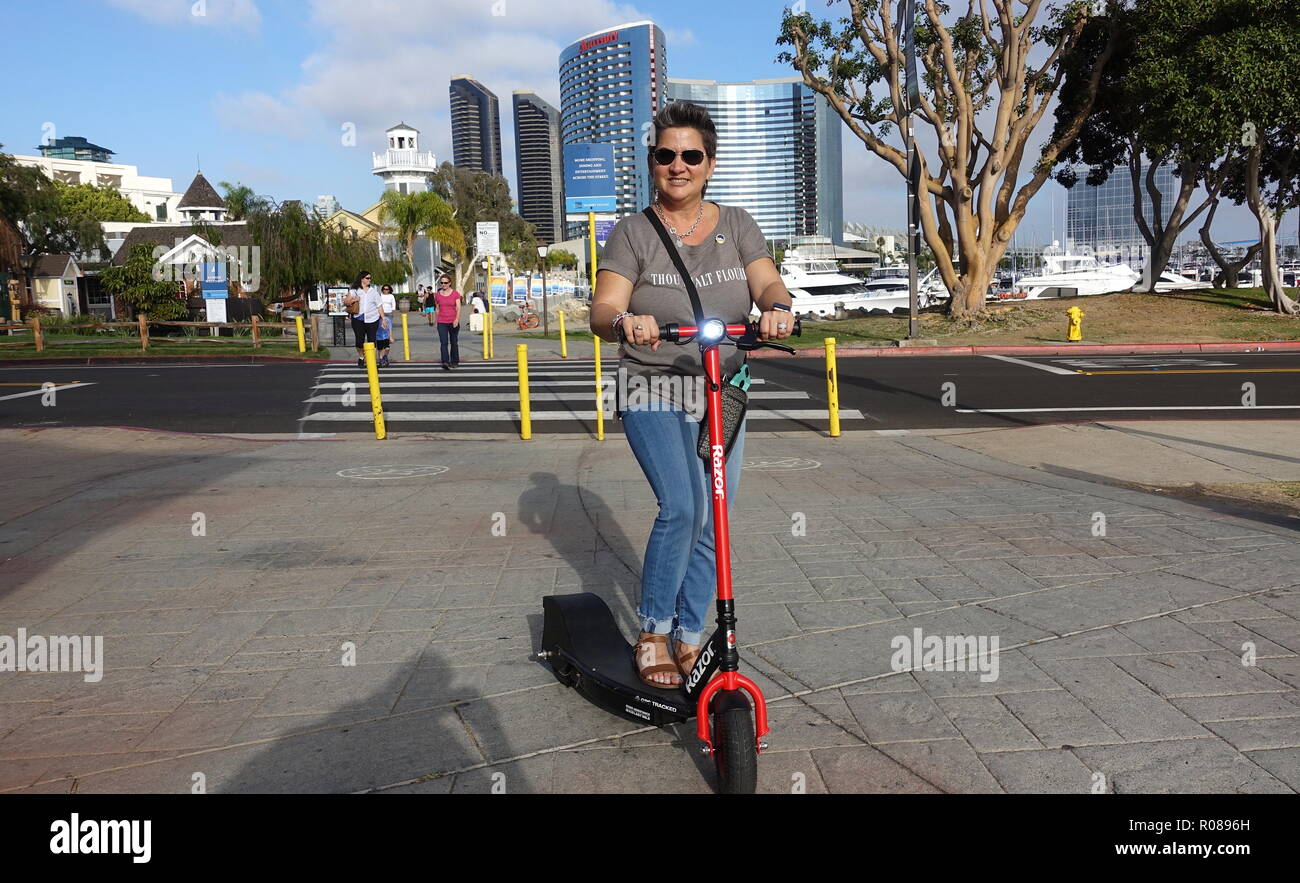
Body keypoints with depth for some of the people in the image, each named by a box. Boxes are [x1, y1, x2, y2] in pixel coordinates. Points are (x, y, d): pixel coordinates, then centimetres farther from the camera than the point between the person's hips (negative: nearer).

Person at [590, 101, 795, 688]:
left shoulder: (736, 225, 5)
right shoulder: (633, 232, -3)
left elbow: (768, 283, -9)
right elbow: (602, 309, -15)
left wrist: (777, 307, -33)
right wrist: (624, 321, -39)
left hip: (723, 395, 4)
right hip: (654, 396, -3)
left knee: (713, 523, 7)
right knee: (682, 508, -20)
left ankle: (690, 637, 25)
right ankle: (651, 634, -1)